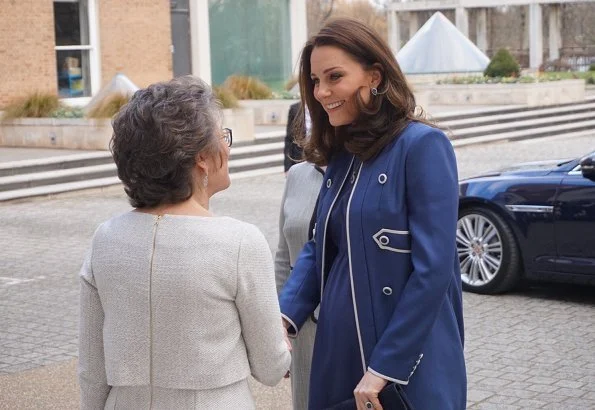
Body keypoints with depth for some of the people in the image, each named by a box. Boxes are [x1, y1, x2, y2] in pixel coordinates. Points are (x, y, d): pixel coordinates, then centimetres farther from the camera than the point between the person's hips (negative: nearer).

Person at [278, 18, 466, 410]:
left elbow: (432, 270, -18)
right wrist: (284, 318, -5)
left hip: (410, 364, -7)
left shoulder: (423, 145, -13)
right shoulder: (341, 154, 8)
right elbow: (320, 248, 12)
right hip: (339, 348, 7)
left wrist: (385, 367, -18)